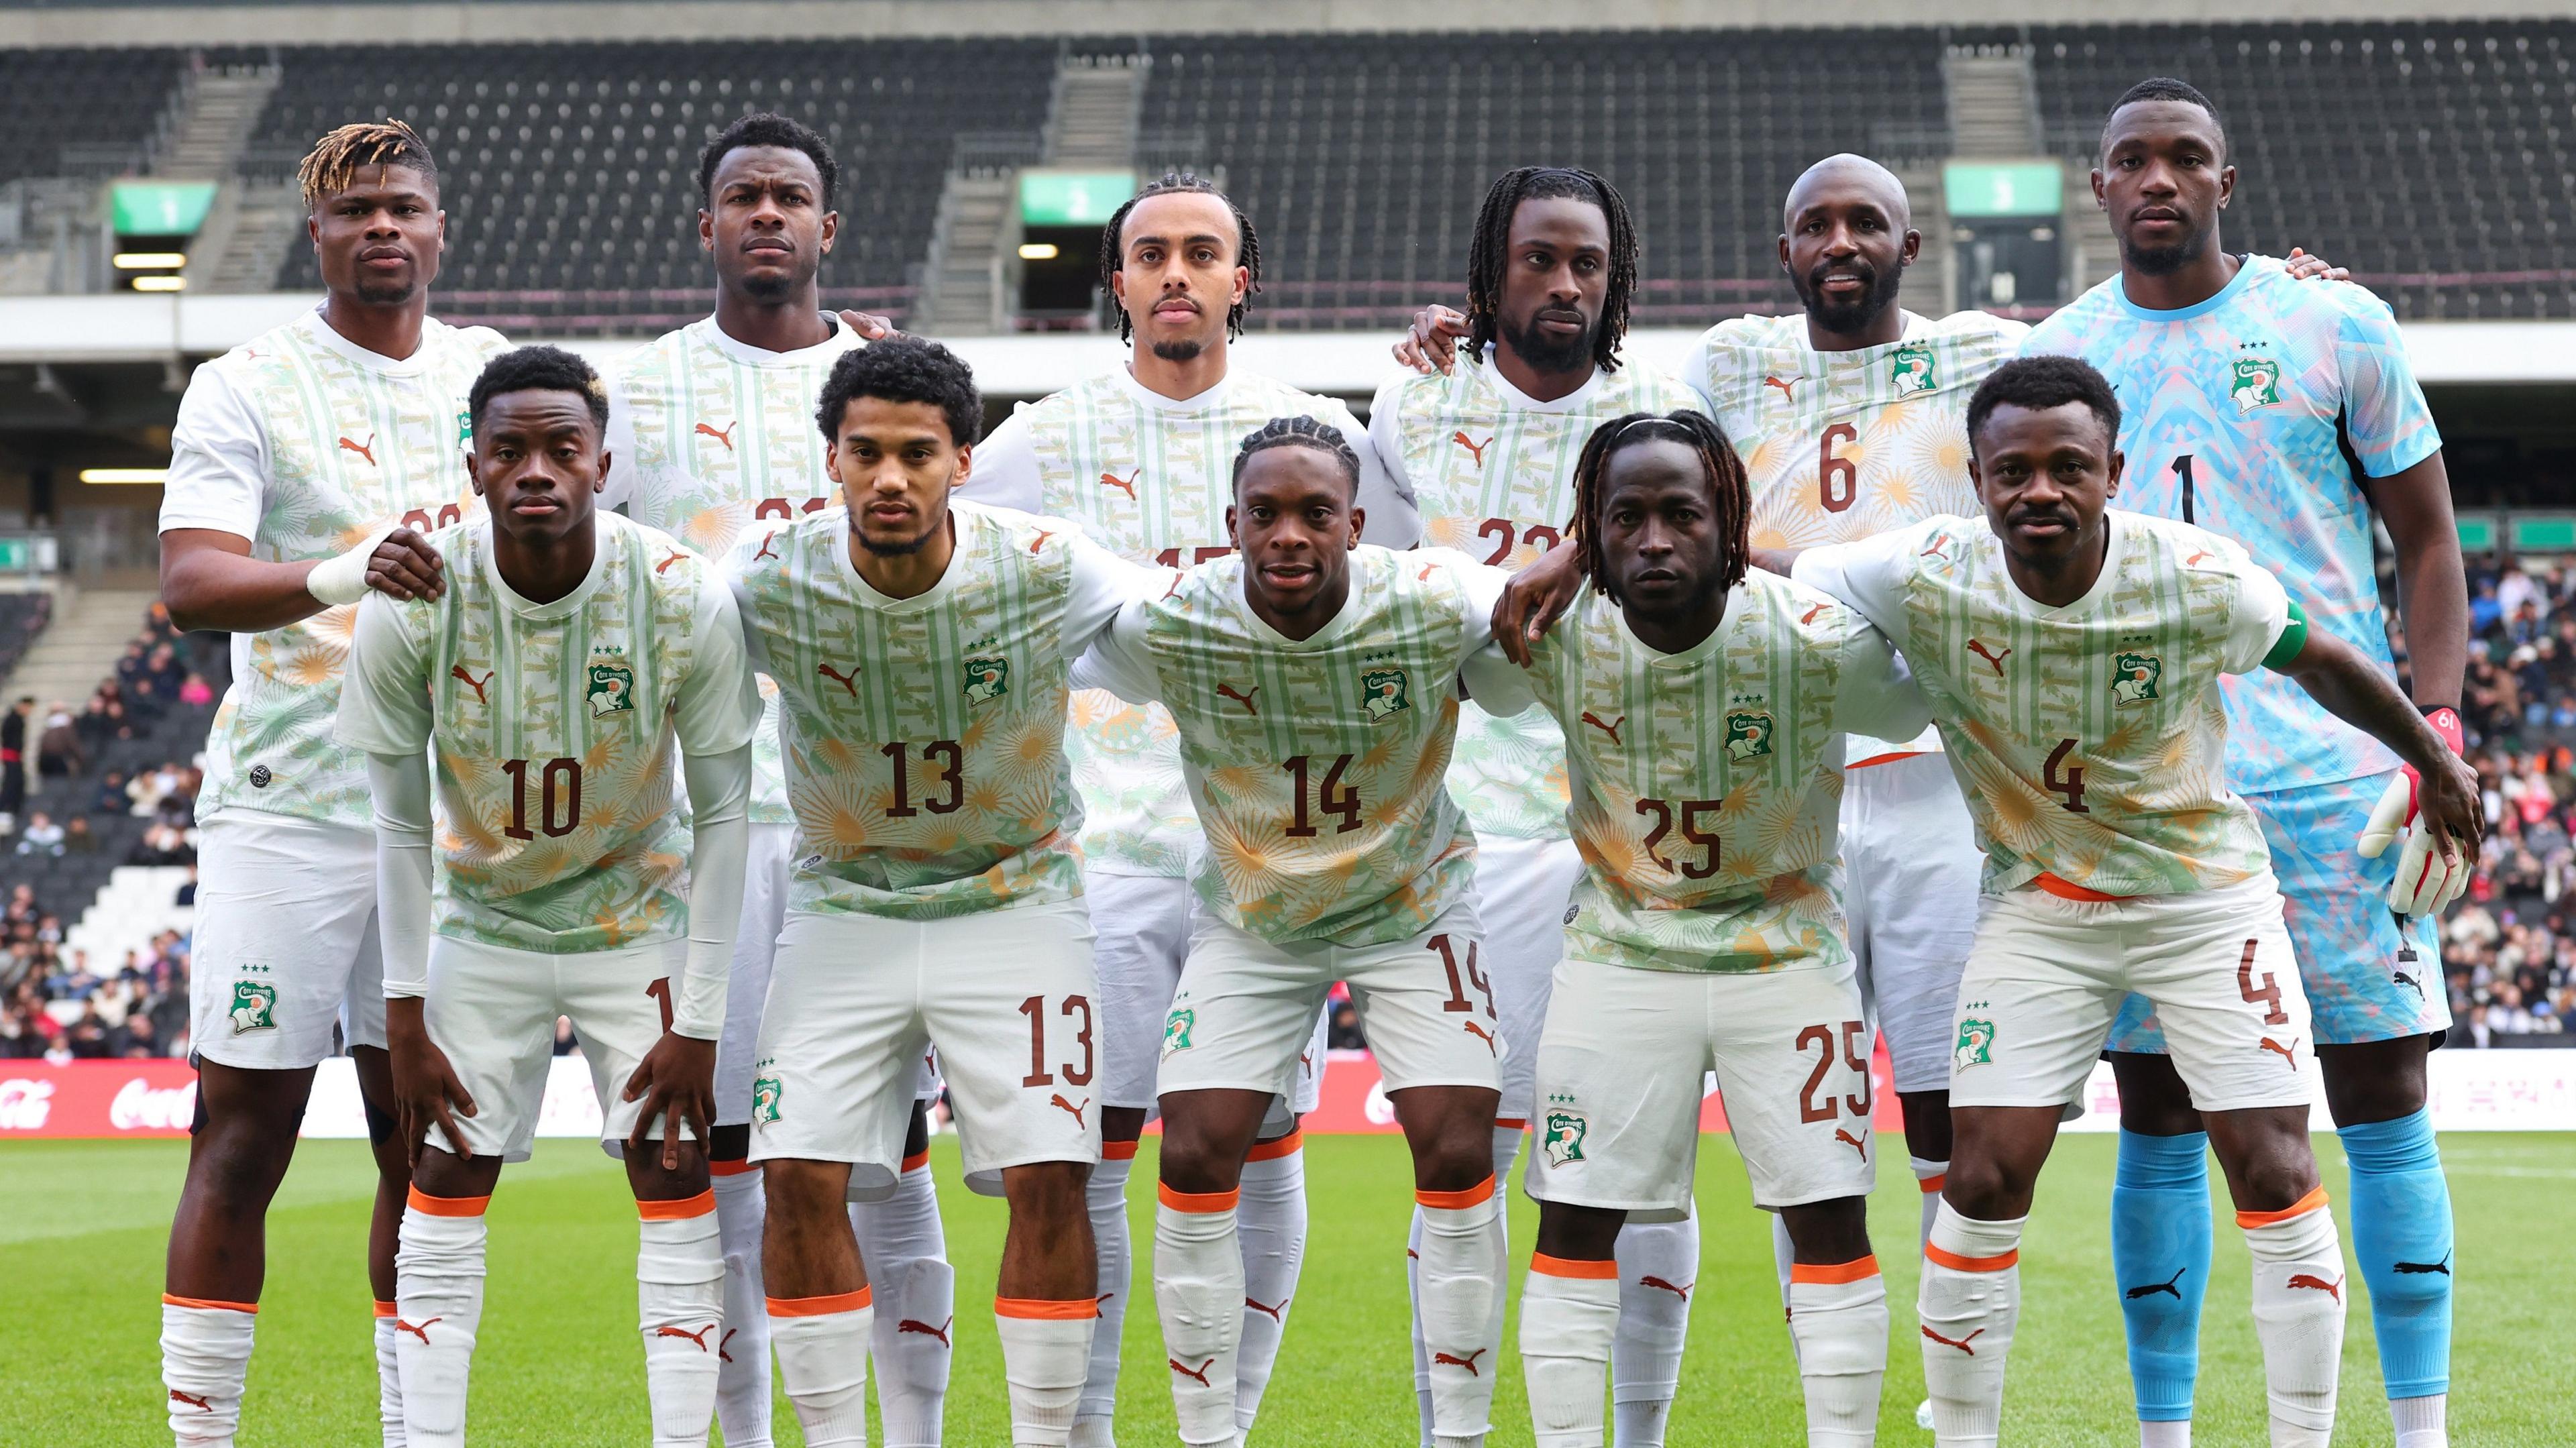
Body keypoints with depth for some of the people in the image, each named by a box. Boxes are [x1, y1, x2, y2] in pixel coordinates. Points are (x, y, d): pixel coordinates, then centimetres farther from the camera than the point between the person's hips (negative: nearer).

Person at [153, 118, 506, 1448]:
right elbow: (189, 584, -17)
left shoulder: (499, 376, 10)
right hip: (287, 805, -4)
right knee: (242, 1145, -4)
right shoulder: (247, 388, -3)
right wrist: (343, 574, -35)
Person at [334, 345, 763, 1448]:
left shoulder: (687, 602, -23)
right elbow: (401, 827, -9)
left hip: (638, 917, -1)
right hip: (483, 921, 1)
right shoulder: (412, 607, -21)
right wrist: (405, 1024, -9)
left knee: (675, 1180, -6)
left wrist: (698, 1024, -13)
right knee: (447, 1181, -1)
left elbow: (720, 817, -13)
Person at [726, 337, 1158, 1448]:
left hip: (1015, 904, -1)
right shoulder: (770, 580, -17)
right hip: (843, 906, 1)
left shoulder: (1046, 572, -18)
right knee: (802, 1179, -8)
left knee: (1049, 1178, -10)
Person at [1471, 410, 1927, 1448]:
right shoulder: (1549, 638, -18)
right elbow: (1477, 688, 5)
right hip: (1619, 951, 1)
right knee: (1575, 1223, 0)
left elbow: (1923, 709, -3)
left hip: (1788, 945, -1)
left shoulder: (1818, 643, -24)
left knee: (1831, 1217, 0)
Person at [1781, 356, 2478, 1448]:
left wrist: (2433, 763, 13)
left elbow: (2320, 662, -2)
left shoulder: (2200, 581, -21)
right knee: (1982, 1182, -7)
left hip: (2208, 897, 0)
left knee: (2276, 1176, -5)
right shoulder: (1926, 579, -21)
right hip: (2039, 902, 1)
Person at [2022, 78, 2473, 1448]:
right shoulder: (2054, 358, 9)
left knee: (2382, 1099, -2)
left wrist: (2437, 736, -5)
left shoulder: (2335, 327, 3)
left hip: (2332, 773, -2)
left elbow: (2427, 541, 6)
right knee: (2158, 1120, 4)